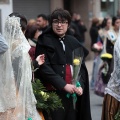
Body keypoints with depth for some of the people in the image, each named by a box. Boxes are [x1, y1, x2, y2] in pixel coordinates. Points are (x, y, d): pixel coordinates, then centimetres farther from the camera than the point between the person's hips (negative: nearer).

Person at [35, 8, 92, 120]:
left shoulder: (73, 42, 12)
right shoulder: (44, 41, -2)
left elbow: (81, 67, 9)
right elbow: (43, 68, -11)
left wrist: (80, 85, -9)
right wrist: (64, 85, -18)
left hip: (72, 94, 5)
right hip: (53, 94, -4)